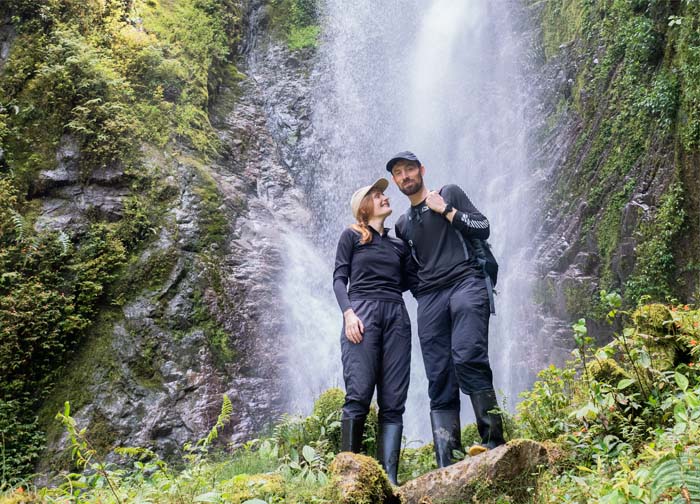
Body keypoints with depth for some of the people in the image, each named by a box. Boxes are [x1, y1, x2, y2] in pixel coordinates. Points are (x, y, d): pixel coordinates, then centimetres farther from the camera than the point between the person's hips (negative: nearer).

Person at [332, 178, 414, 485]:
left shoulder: (398, 246, 25)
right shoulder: (351, 236, 13)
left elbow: (405, 282, 20)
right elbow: (339, 278, 4)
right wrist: (348, 313, -12)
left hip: (396, 316, 4)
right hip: (362, 313, -4)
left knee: (393, 401, -6)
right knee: (359, 395, -16)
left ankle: (388, 478, -10)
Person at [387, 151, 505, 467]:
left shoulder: (449, 194, 14)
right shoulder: (403, 225, 26)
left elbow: (483, 228, 4)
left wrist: (445, 210, 2)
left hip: (465, 283, -4)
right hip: (429, 298, 4)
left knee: (468, 359, -25)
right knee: (439, 381, -5)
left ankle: (494, 442, -22)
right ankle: (446, 466, -11)